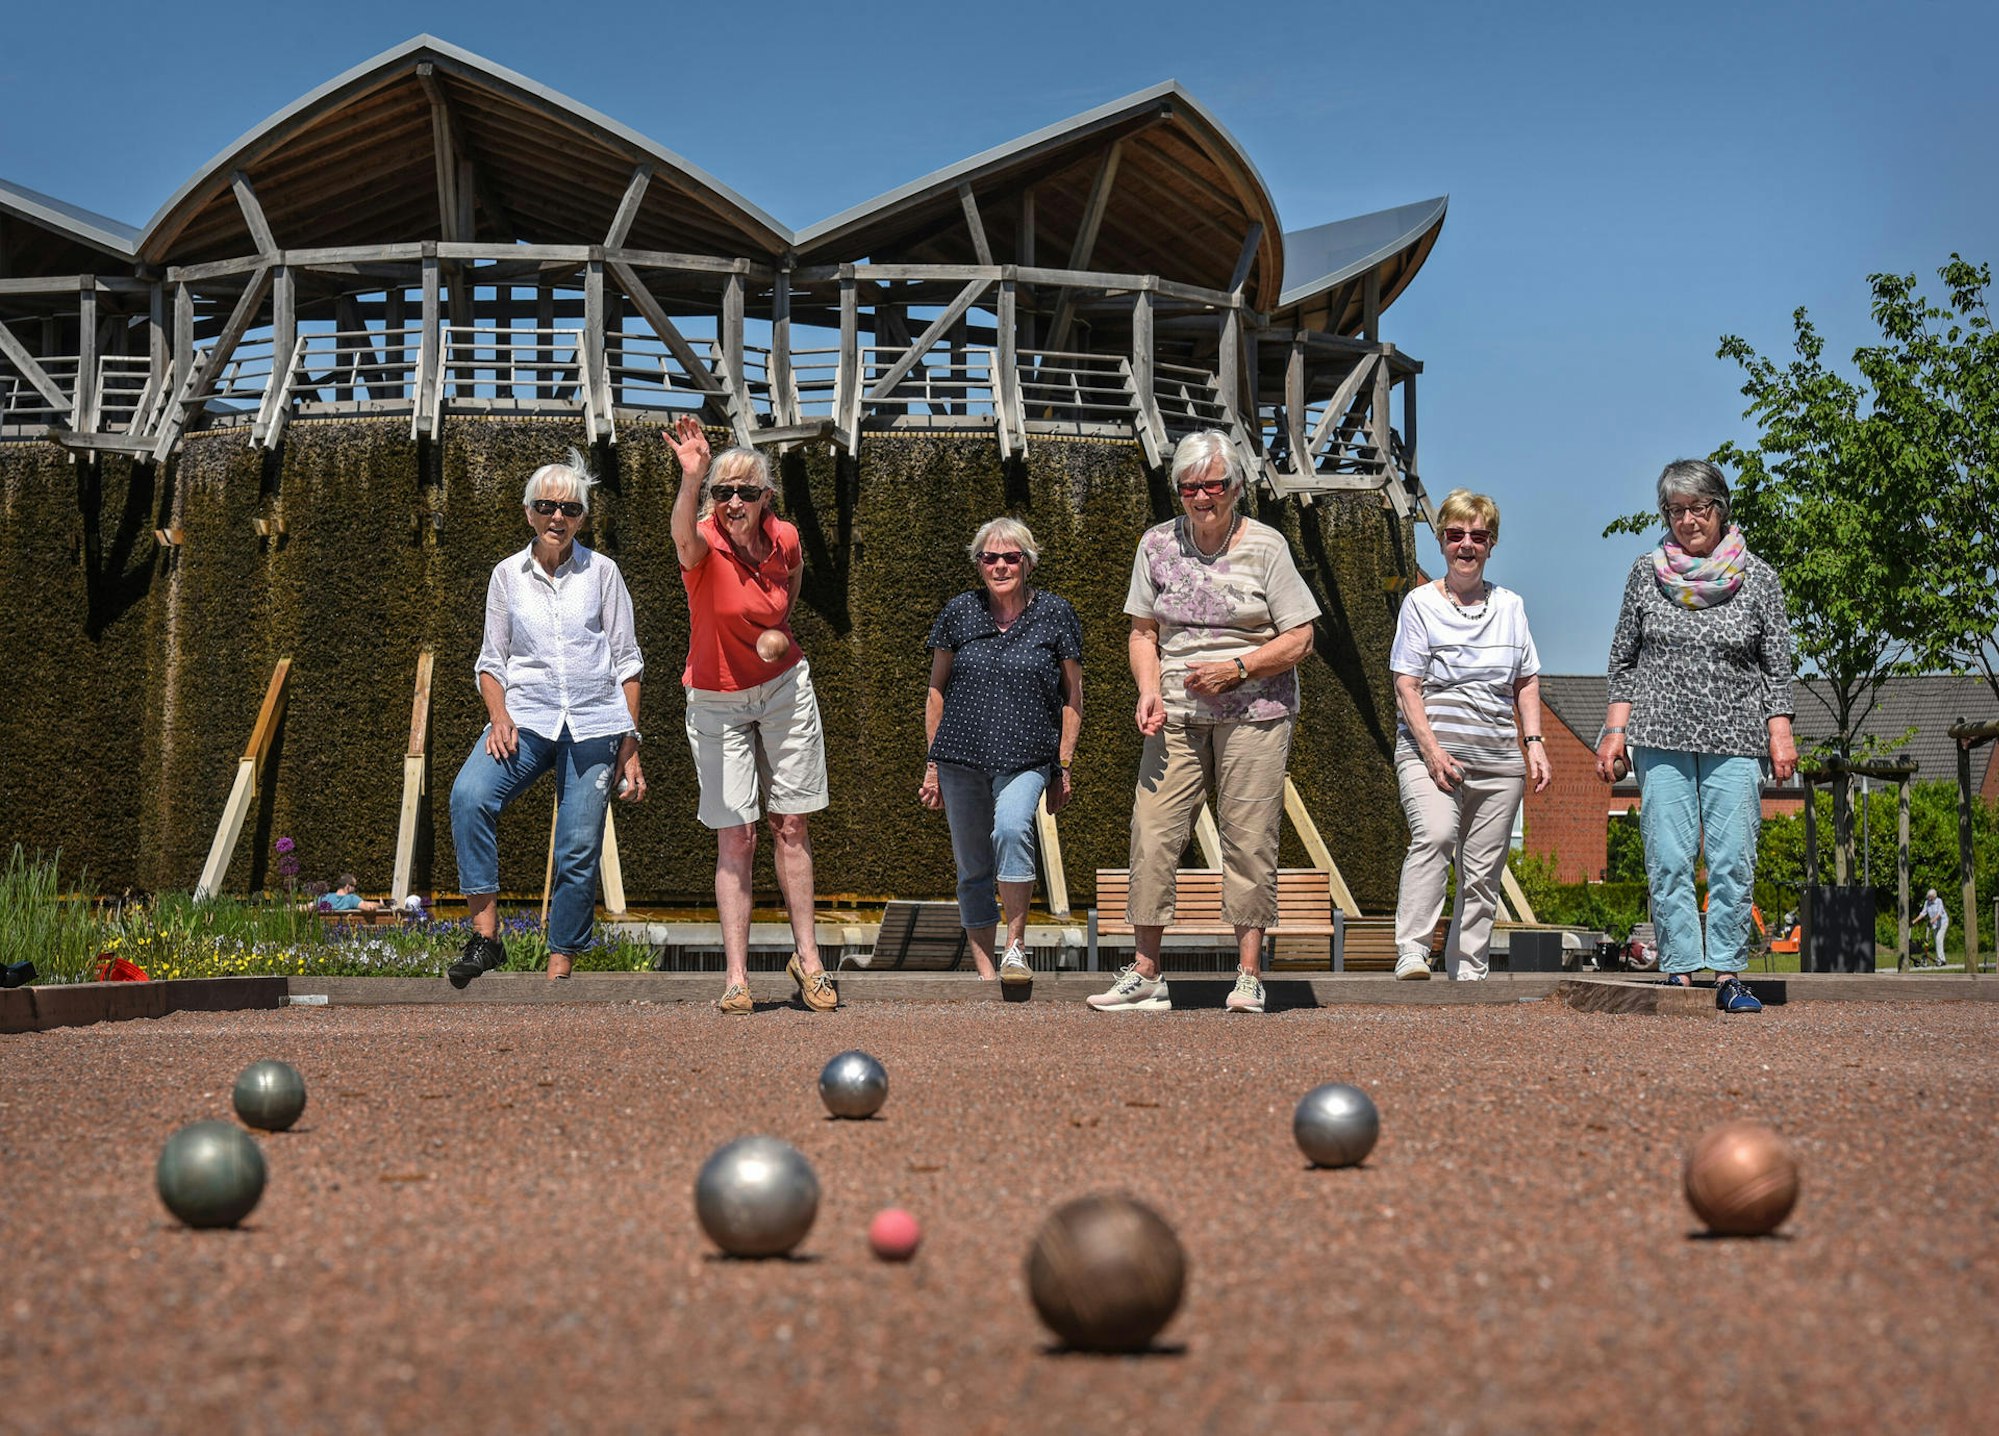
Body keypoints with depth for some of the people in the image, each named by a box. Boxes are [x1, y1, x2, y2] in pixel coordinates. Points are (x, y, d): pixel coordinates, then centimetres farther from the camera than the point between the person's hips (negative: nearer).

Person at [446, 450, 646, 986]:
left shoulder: (601, 572, 6)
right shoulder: (508, 574, 9)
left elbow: (626, 661, 8)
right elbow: (492, 659, 12)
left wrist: (630, 746, 3)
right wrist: (498, 715, -8)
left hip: (594, 724, 0)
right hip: (527, 716, 0)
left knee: (579, 852, -3)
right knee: (469, 795, -27)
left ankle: (559, 970, 10)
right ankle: (485, 935, -24)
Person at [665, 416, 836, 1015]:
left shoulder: (783, 539, -7)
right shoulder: (706, 546, -20)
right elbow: (685, 539, -46)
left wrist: (781, 626, -1)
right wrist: (690, 479, -66)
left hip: (785, 689, 3)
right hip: (718, 702, -3)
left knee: (791, 827, 8)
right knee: (735, 838, -4)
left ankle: (806, 957, 20)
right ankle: (736, 978, 0)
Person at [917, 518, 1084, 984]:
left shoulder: (1055, 614, 2)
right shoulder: (960, 612, 6)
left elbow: (1072, 696, 9)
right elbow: (937, 691, 13)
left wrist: (1064, 765, 4)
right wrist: (933, 764, 10)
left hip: (1026, 759, -2)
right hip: (961, 756, 2)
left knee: (1012, 829, -29)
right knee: (973, 870, 4)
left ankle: (1016, 946, -17)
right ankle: (985, 973, 14)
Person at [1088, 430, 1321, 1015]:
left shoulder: (1265, 545, -1)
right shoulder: (1157, 544, 7)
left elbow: (1299, 640, -1)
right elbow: (1142, 631, 12)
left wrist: (1237, 669, -14)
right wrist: (1149, 691, -5)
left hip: (1253, 711, -2)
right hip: (1176, 714, 3)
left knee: (1249, 840, -3)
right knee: (1152, 834, -5)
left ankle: (1249, 976, 4)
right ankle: (1144, 975, 1)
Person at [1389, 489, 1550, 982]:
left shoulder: (1509, 605, 16)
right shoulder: (1421, 602, 5)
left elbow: (1527, 682, 19)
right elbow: (1406, 684, -2)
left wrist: (1534, 743, 5)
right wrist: (1431, 748, -13)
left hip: (1498, 757, 4)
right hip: (1430, 750, -4)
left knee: (1483, 871, 3)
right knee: (1434, 835, -28)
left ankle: (1469, 971, 11)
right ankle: (1412, 952, -31)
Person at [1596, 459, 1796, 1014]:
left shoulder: (1758, 578, 6)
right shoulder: (1647, 573, 8)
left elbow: (1777, 666, 8)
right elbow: (1624, 660, 12)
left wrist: (1780, 736, 0)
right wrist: (1615, 730, 4)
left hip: (1735, 739, 0)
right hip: (1661, 738, 0)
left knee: (1734, 861, -5)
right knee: (1668, 860, -4)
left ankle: (1729, 973, 1)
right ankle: (1680, 970, -1)